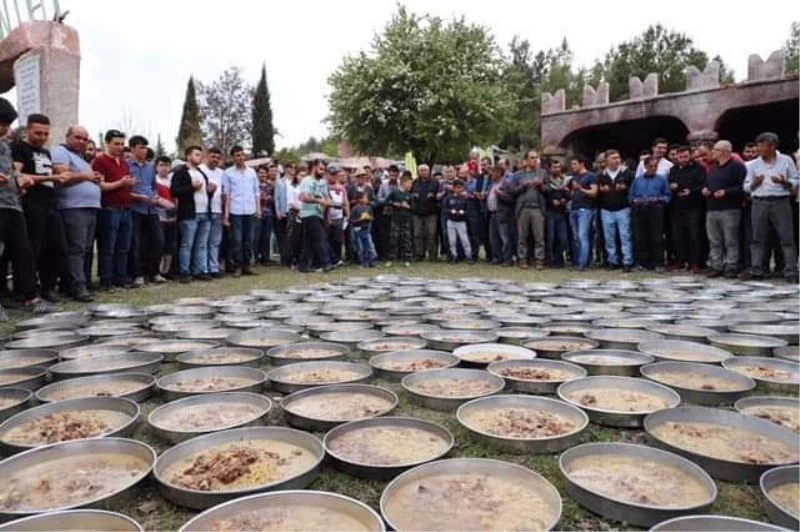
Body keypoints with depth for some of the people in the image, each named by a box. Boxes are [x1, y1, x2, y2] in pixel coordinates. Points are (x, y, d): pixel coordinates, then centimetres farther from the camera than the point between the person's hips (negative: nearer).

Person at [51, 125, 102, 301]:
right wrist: (85, 175, -13)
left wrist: (95, 178, 9)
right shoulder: (61, 152, -2)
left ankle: (84, 282, 14)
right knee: (76, 249, -12)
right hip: (74, 208, -9)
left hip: (91, 208, 9)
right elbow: (63, 177, -17)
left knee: (87, 249, 9)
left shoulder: (81, 157, 26)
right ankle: (78, 287, -14)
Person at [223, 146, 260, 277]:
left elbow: (256, 192, 13)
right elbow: (226, 194, -1)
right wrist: (226, 213, -6)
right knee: (236, 240, -2)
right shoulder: (228, 173, 2)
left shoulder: (252, 172, 11)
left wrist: (258, 208, 5)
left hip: (250, 211, 3)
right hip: (235, 211, -3)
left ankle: (247, 265, 15)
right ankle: (238, 267, 5)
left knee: (248, 240, 7)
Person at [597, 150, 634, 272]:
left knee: (625, 236, -5)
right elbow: (596, 192, 14)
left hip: (623, 209, -3)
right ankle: (612, 261, 17)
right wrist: (601, 190, -5)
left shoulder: (627, 173, 1)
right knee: (609, 238, 7)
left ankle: (627, 262, -2)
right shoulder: (602, 176, 11)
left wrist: (625, 188, -16)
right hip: (606, 211, 3)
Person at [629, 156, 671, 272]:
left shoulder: (662, 179, 8)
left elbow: (667, 196, 4)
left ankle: (658, 264, 0)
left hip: (655, 210, -2)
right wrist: (634, 200, -5)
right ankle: (642, 263, 12)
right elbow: (630, 195, 15)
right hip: (640, 211, 3)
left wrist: (659, 199, -14)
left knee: (657, 238, -5)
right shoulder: (637, 180, 16)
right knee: (640, 238, 3)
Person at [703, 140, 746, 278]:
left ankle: (731, 267, 2)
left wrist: (725, 192, -21)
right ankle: (716, 266, 14)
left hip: (729, 210, -7)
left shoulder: (737, 166, -5)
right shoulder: (713, 168, 20)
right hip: (711, 209, 7)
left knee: (731, 241, -3)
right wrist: (704, 190, 10)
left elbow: (742, 187, -13)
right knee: (714, 241, 8)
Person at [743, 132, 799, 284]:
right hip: (759, 203, 2)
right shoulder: (753, 164, 10)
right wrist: (755, 183, -11)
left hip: (781, 202, -2)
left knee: (787, 238, -3)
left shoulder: (786, 160, 5)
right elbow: (746, 187, 9)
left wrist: (784, 182, -14)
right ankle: (756, 271, 8)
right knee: (758, 238, 3)